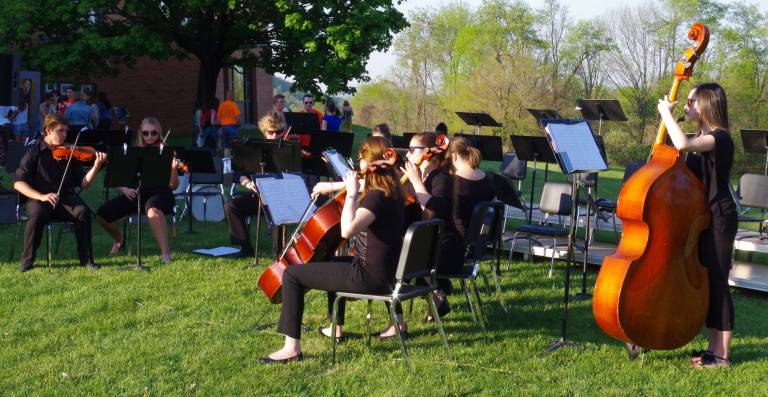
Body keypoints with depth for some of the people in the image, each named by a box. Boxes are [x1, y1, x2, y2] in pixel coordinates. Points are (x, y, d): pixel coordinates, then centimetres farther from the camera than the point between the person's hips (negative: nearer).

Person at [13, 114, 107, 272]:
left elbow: (83, 183, 5)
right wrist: (41, 196, -19)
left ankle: (86, 259, -15)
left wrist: (96, 166, -12)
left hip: (66, 198, 2)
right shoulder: (34, 153, 1)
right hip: (40, 199, -2)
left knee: (82, 211, -28)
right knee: (37, 215, -35)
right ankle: (27, 261, -14)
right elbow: (18, 183, -6)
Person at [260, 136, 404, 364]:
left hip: (369, 276, -10)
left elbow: (347, 230, -37)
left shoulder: (375, 196, -22)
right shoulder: (391, 192, 7)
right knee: (334, 263, 39)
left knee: (292, 274, -5)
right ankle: (336, 328, 48)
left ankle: (291, 347, -5)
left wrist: (352, 194, -26)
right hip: (386, 272, 10)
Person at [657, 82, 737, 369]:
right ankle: (714, 348, 23)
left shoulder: (719, 138, -16)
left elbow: (682, 144, -35)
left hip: (718, 220, -10)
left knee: (717, 284, -5)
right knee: (707, 283, 13)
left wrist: (666, 112, -24)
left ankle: (722, 355, 3)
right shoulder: (702, 139, 14)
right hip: (703, 218, 10)